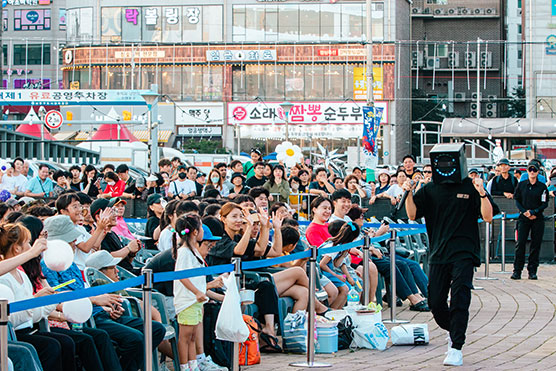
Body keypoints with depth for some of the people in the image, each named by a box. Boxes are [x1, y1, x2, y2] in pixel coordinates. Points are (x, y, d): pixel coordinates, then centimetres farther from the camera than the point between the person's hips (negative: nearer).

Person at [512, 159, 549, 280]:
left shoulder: (542, 187, 4)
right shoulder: (521, 185, 7)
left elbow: (545, 204, 2)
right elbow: (517, 200, 7)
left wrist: (533, 212, -11)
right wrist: (525, 212, -8)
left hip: (538, 219, 0)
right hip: (523, 218, 0)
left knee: (536, 245, -1)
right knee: (520, 244, -8)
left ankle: (532, 271, 6)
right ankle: (517, 270, -4)